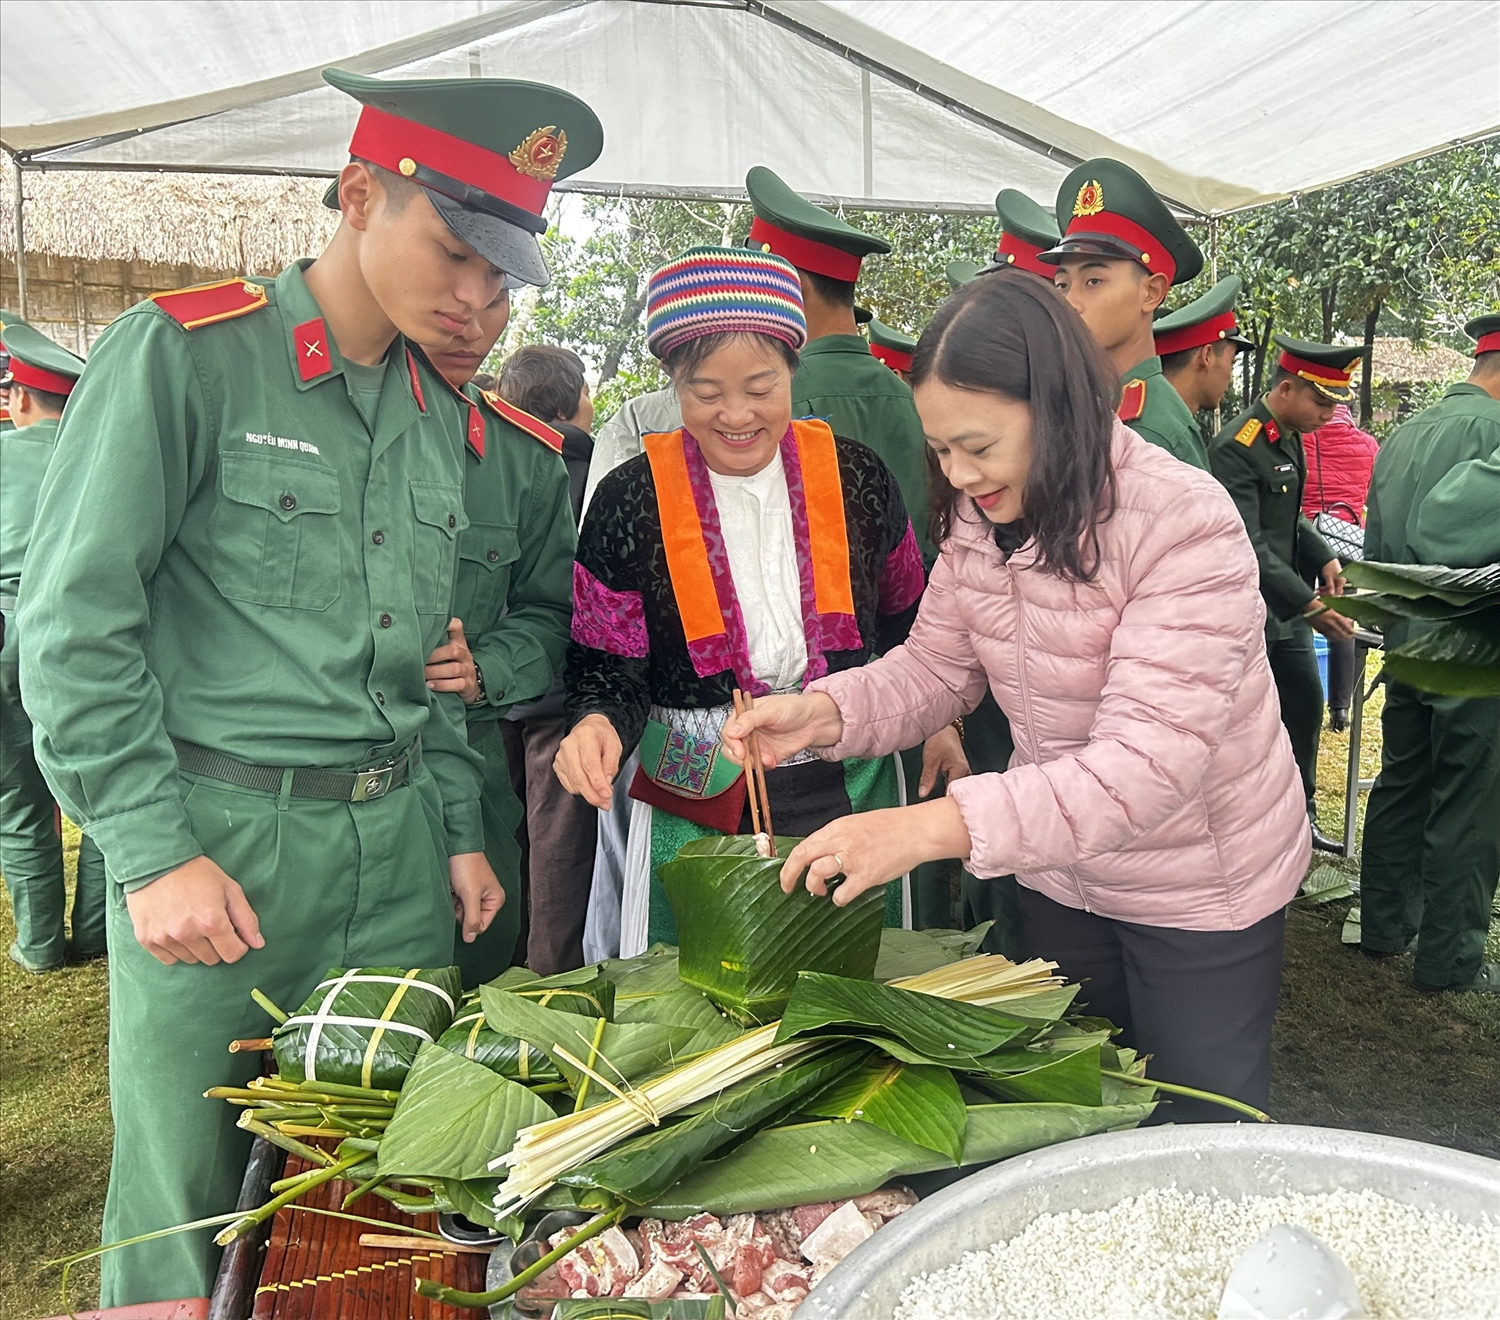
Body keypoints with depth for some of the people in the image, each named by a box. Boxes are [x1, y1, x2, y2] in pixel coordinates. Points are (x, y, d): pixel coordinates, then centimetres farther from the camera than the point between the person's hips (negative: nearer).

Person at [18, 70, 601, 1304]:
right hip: (216, 832, -5)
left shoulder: (444, 415, 12)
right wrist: (152, 853, -12)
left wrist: (460, 829, 11)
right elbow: (74, 624, -9)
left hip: (398, 836, 5)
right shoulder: (184, 353, -6)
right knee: (185, 1196, 7)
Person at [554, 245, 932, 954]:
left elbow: (905, 620, 12)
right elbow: (607, 669, -5)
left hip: (853, 794, 2)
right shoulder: (632, 499, -8)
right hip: (697, 810, -2)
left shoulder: (854, 476, -1)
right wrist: (598, 724, -25)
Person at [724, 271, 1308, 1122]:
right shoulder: (978, 520, -7)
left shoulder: (1186, 525, -29)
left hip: (1203, 889, -6)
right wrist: (823, 714, -20)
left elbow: (1149, 762, -36)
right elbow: (935, 668, 0)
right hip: (1060, 877, 6)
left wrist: (937, 826, -46)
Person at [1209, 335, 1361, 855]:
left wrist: (1323, 557, 2)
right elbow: (1248, 547, -26)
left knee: (1306, 704, 16)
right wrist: (1311, 606, -28)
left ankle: (1299, 817, 32)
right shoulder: (1235, 448, -21)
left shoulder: (1289, 439, 8)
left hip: (1288, 604, 10)